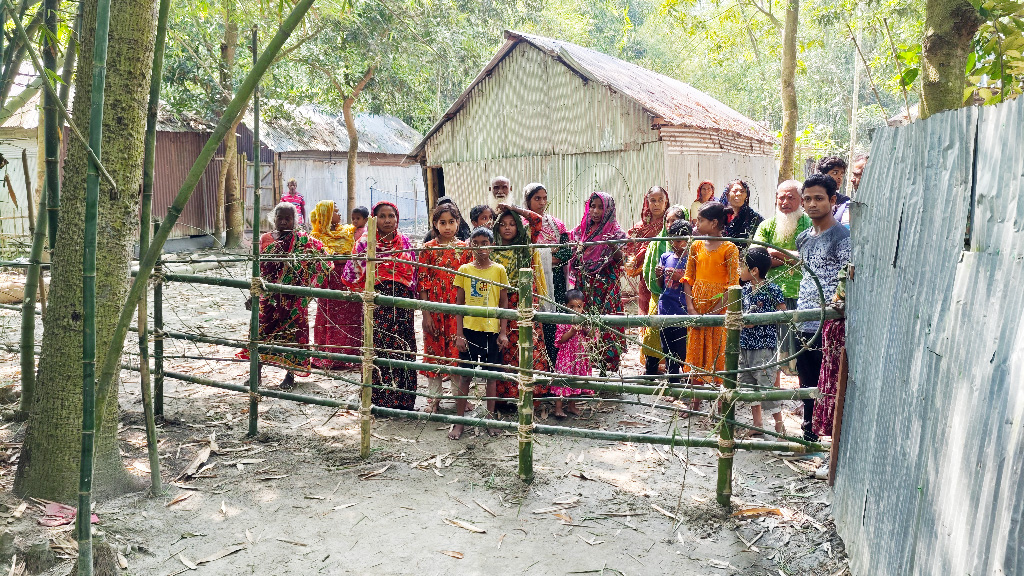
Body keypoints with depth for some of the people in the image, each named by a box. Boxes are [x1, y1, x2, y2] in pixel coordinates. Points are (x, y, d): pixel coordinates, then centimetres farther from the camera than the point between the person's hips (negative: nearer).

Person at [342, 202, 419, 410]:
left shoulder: (405, 241, 10)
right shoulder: (365, 243, 1)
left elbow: (413, 272, 14)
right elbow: (352, 273, 1)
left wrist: (412, 297, 8)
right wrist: (367, 292, -5)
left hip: (402, 300, 3)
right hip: (377, 300, -3)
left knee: (404, 347, 2)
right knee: (378, 347, -4)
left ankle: (403, 399, 11)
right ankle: (379, 399, 5)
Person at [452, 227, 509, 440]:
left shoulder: (499, 270, 2)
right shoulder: (464, 270, 2)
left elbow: (504, 303, 5)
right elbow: (459, 304, 4)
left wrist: (503, 332, -1)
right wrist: (459, 334, -2)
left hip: (492, 330, 0)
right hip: (470, 329, 0)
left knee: (491, 376, 8)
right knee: (464, 376, 3)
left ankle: (490, 419, 20)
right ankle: (459, 422, 12)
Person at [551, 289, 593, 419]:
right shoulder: (563, 322, -7)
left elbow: (592, 339, 5)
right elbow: (559, 340, -12)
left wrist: (587, 330, -13)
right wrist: (572, 332, -21)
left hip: (581, 357, 5)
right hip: (566, 356, -4)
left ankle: (571, 405, 24)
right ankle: (558, 407, 0)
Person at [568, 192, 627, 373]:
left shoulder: (615, 231, 1)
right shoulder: (580, 231, 13)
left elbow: (620, 260, -11)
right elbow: (572, 260, 19)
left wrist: (613, 247, -29)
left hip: (606, 288, -4)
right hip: (583, 288, 4)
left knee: (607, 326, -7)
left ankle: (607, 370, -1)